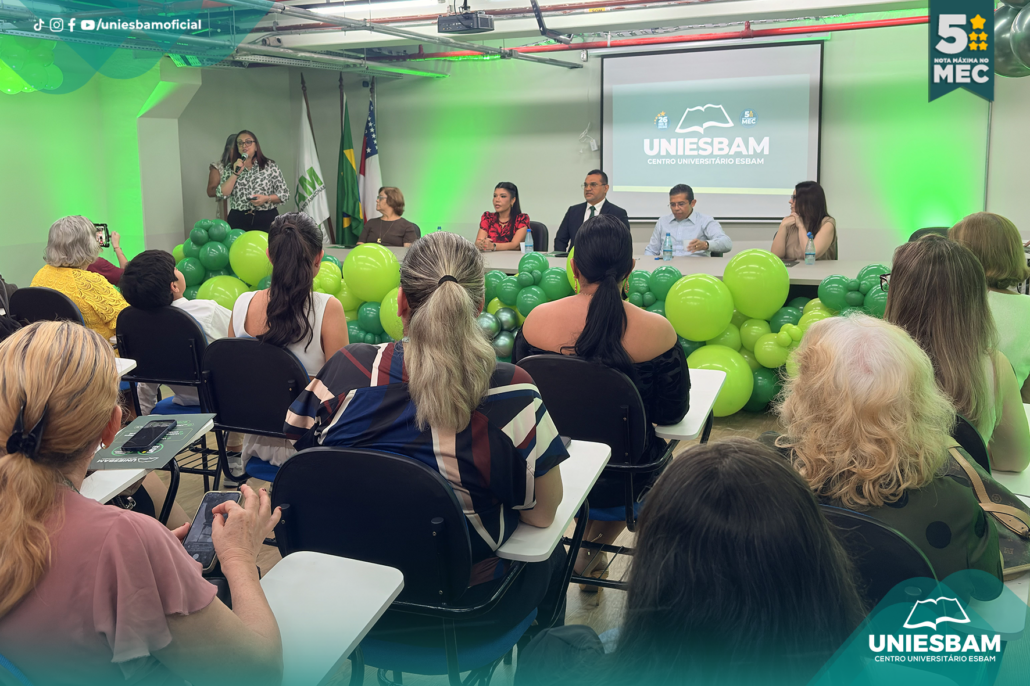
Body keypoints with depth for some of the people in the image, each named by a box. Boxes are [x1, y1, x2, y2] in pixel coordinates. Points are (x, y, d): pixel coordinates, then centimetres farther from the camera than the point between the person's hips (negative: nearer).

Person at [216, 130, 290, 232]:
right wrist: (235, 173, -9)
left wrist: (266, 198, -14)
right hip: (238, 221, 2)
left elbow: (284, 194, 3)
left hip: (267, 219, -1)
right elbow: (221, 194, -2)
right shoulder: (230, 168, 10)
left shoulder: (270, 166, 3)